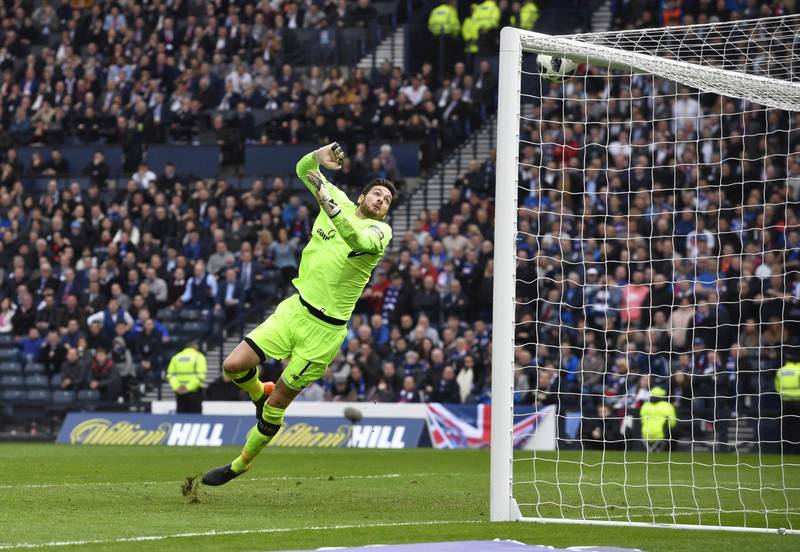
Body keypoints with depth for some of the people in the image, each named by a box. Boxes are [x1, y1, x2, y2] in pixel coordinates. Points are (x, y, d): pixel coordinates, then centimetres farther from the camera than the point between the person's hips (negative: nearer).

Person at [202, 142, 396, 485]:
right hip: (296, 307, 4)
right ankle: (259, 396, 27)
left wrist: (329, 205, -40)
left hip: (325, 329, -4)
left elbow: (360, 241, -31)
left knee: (277, 403, 2)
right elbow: (303, 170, 15)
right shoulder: (341, 201, 7)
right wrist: (318, 157, -7)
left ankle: (241, 464, 20)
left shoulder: (380, 231, -6)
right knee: (234, 366, -8)